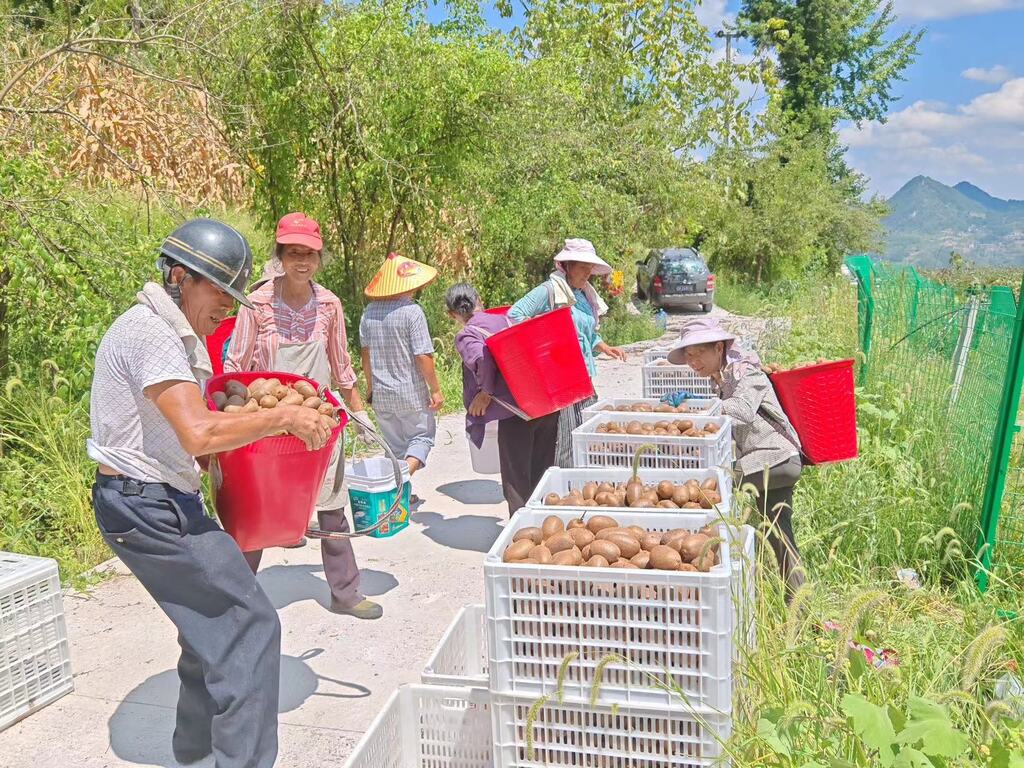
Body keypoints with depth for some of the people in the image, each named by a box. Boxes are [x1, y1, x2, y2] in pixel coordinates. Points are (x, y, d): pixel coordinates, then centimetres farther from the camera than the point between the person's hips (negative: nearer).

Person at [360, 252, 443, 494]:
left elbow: (366, 352, 9)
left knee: (394, 443, 18)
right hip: (410, 392, -5)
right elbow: (423, 356, -18)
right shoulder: (412, 311, -17)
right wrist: (436, 390, -8)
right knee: (422, 435, 12)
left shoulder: (369, 312, 1)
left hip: (380, 393, 5)